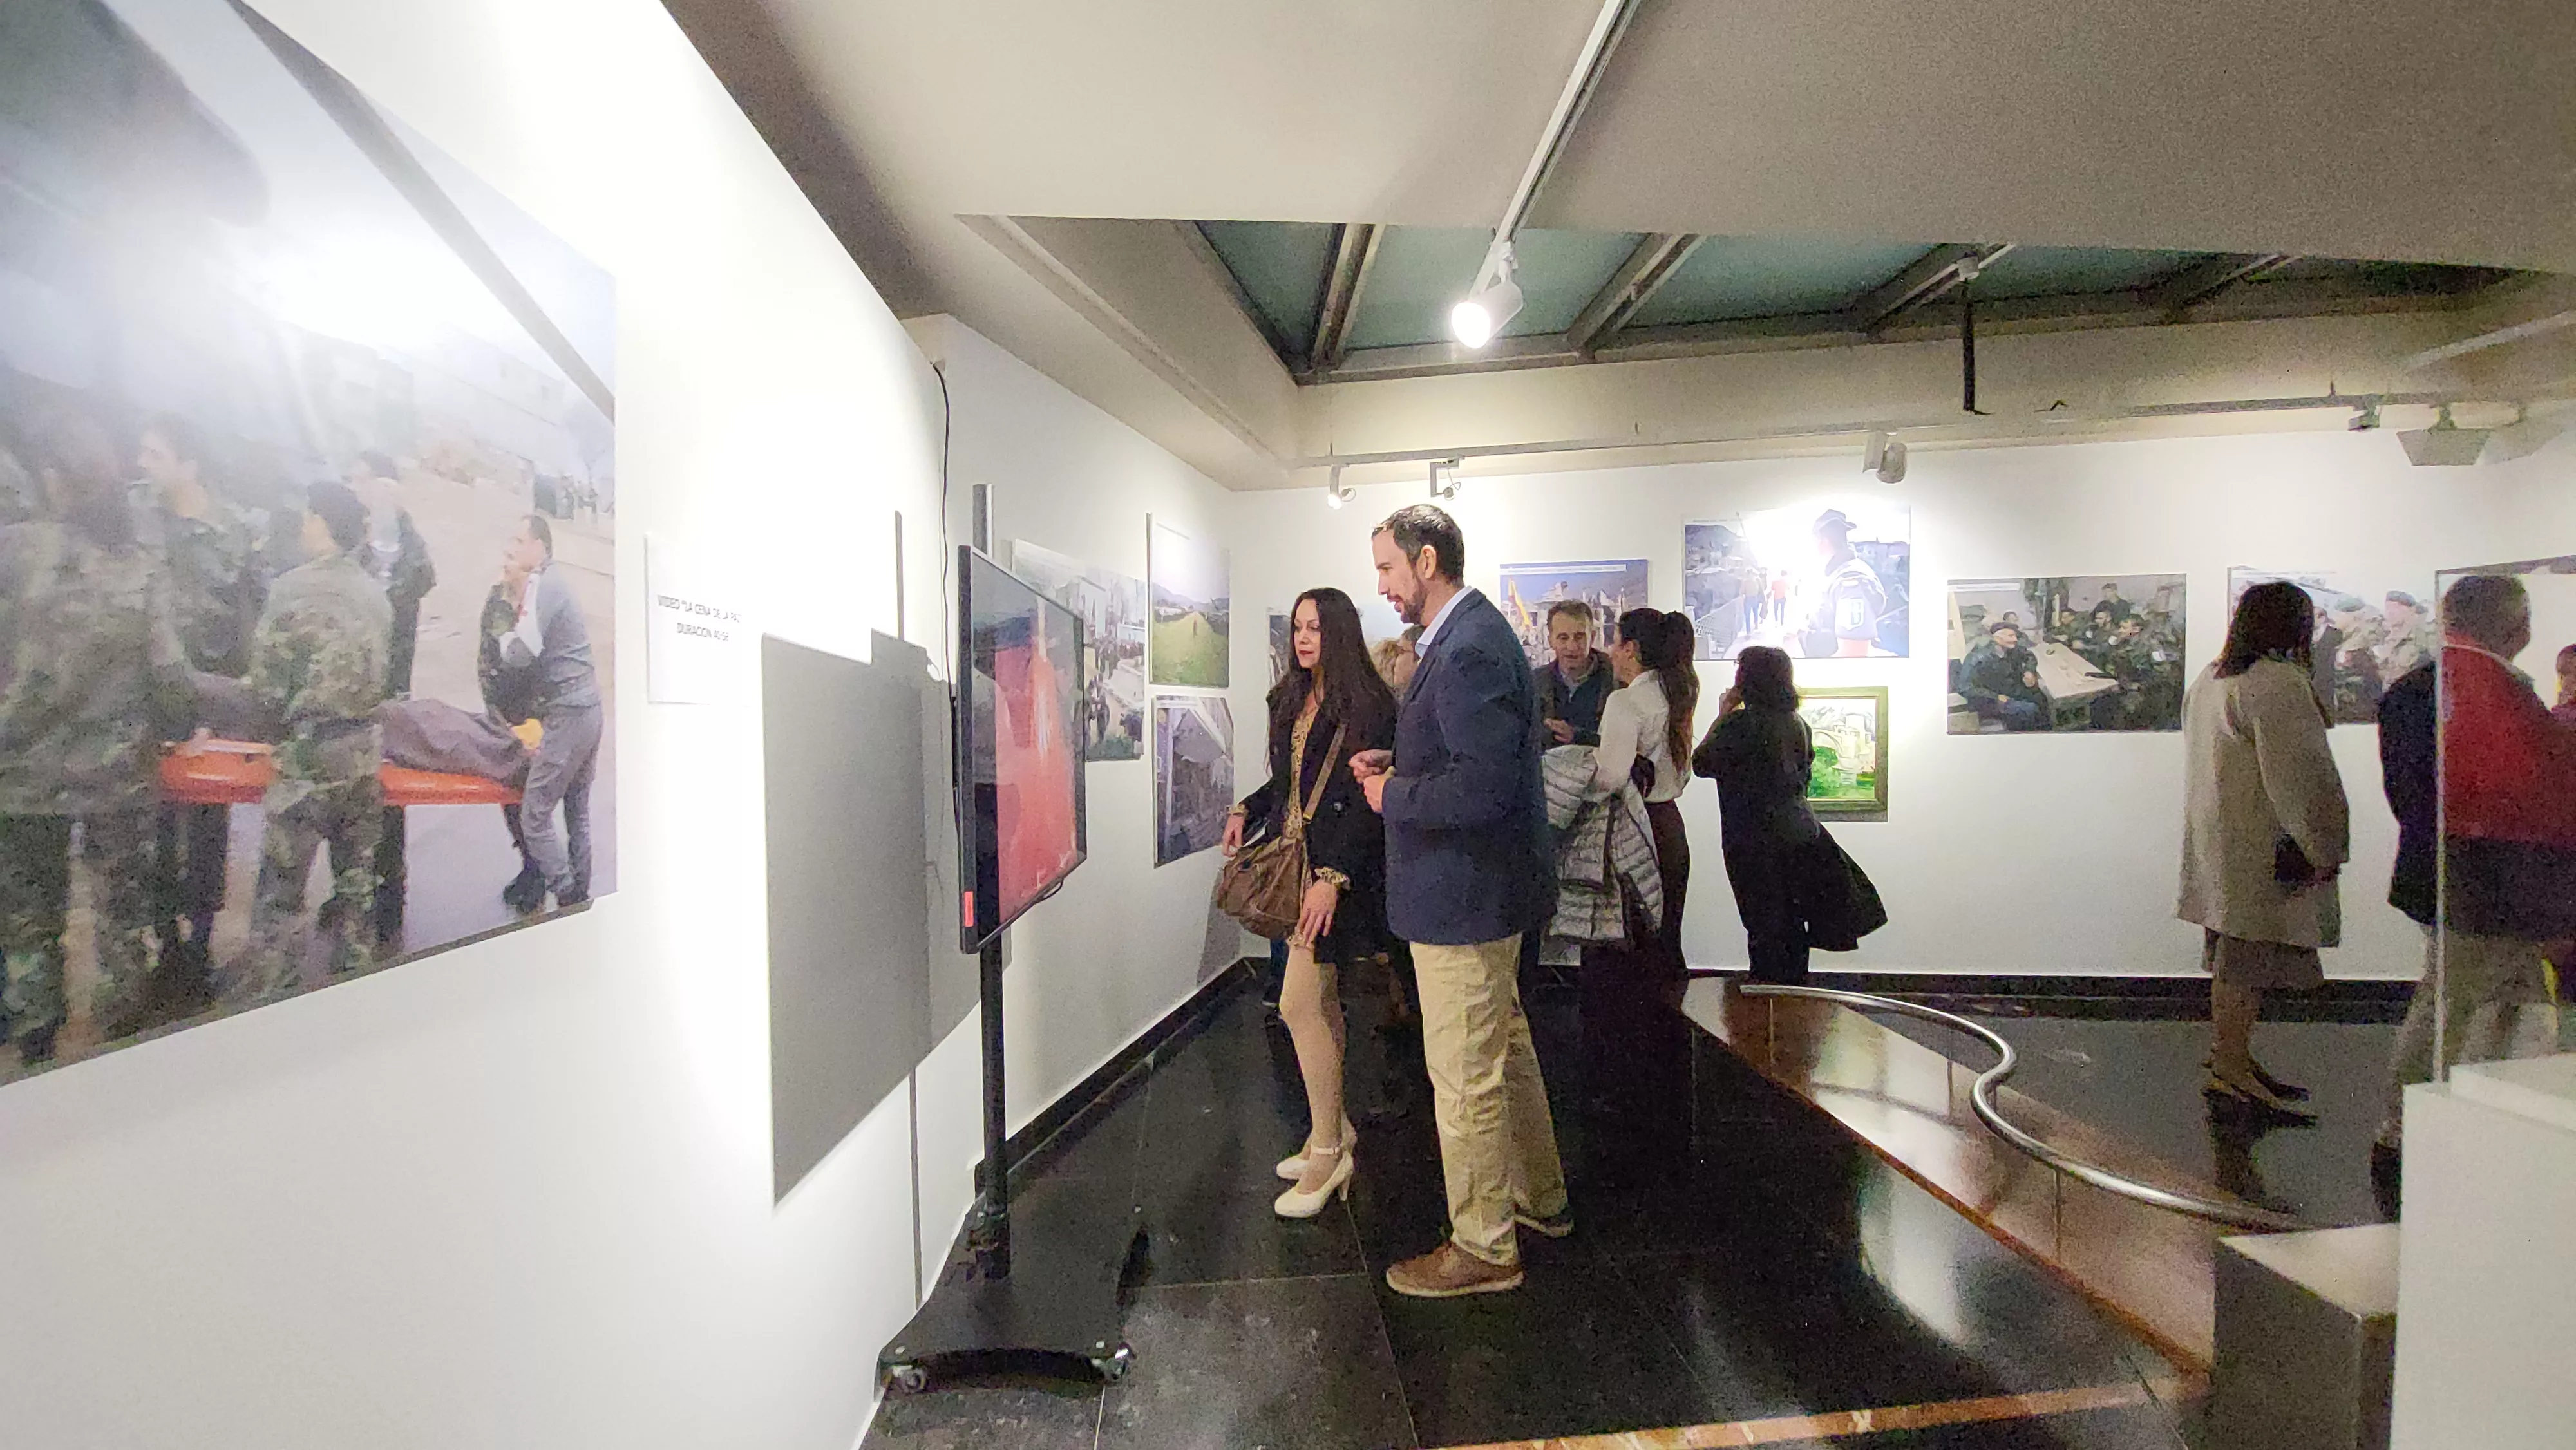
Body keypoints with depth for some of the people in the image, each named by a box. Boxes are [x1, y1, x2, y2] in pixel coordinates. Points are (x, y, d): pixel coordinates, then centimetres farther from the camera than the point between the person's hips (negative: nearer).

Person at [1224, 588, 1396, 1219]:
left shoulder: (1368, 705, -12)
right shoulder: (1291, 701, 13)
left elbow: (1368, 801, -17)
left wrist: (1333, 877, -23)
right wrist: (1246, 812, 6)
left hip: (1338, 869, -8)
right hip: (1294, 862, 8)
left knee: (1301, 1003, -10)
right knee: (1321, 1000, 13)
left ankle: (1328, 1151, 3)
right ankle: (1334, 1131, 25)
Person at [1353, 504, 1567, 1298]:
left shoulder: (1470, 649, -23)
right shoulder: (1470, 633, 11)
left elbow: (1484, 783, -30)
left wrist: (1395, 797, -17)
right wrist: (1398, 763, 7)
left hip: (1465, 896, -11)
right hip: (1481, 887, 11)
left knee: (1465, 1075, 2)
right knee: (1505, 1048, 24)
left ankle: (1483, 1248, 19)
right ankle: (1539, 1196, 41)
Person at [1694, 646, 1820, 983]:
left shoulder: (1743, 722, -17)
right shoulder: (1798, 724, 9)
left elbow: (1701, 763, -8)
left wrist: (1723, 715, -1)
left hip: (1756, 840, -8)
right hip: (1799, 833, 8)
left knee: (1764, 924, -2)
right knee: (1791, 921, 15)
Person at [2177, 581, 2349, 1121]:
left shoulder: (2207, 682, 14)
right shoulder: (2277, 683, -15)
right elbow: (2298, 775, -19)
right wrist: (2323, 847, -13)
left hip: (2216, 846, 10)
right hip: (2261, 849, -10)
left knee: (2234, 957, 16)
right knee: (2250, 958, -6)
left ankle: (2227, 1054, 25)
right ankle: (2231, 1072, -2)